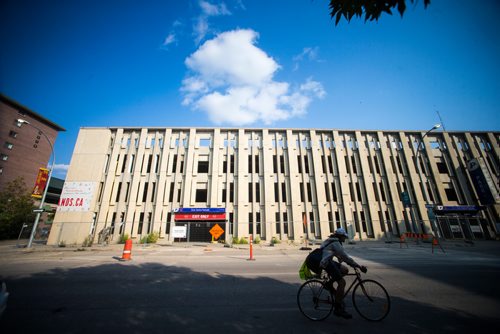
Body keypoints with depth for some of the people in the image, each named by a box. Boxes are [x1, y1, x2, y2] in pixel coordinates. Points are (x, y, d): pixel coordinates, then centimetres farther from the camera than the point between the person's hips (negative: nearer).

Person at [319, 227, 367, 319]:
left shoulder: (332, 241, 20)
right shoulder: (335, 243, -12)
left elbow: (341, 256, 25)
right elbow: (345, 257, -17)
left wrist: (354, 264, 23)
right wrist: (358, 266, -12)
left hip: (328, 261, 10)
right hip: (326, 263, -10)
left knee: (345, 270, 12)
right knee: (342, 282, -10)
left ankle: (330, 283, 12)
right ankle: (338, 309, -1)